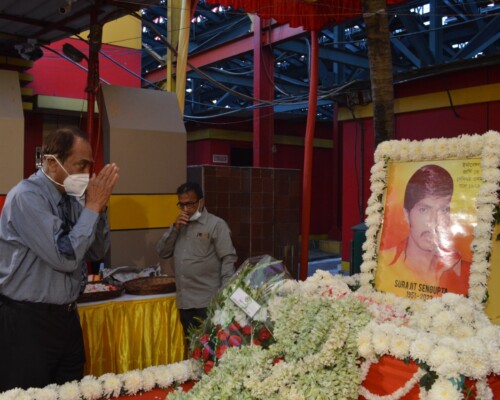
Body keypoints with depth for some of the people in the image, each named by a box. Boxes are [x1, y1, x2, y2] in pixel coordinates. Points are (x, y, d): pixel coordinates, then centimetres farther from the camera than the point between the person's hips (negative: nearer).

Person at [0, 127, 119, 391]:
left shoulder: (72, 198, 5)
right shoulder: (26, 197, -18)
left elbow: (97, 253, 9)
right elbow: (66, 258, -25)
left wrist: (98, 207, -5)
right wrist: (92, 207, -18)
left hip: (66, 317, 8)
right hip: (27, 322, -7)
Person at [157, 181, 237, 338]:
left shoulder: (216, 224, -5)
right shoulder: (179, 225, 15)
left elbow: (228, 259, -9)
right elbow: (162, 252, 10)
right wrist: (174, 228, -3)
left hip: (208, 301, -6)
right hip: (185, 301, 6)